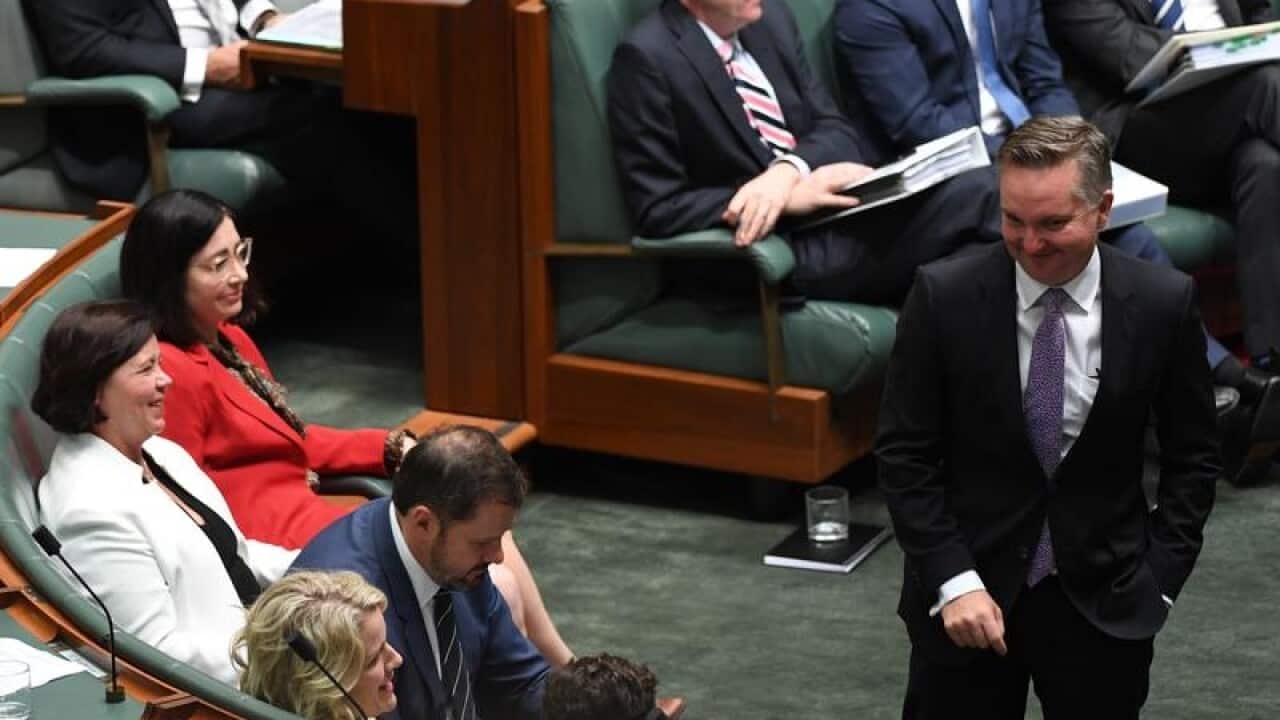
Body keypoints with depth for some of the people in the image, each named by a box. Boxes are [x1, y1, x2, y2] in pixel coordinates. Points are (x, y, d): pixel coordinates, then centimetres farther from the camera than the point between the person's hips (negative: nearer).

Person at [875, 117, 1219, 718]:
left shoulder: (1163, 303, -7)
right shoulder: (943, 297, -10)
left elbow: (1192, 458, 4)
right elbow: (904, 454, -6)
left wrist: (1160, 579, -3)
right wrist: (953, 581, -13)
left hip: (1105, 598, 1)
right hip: (966, 593, -1)